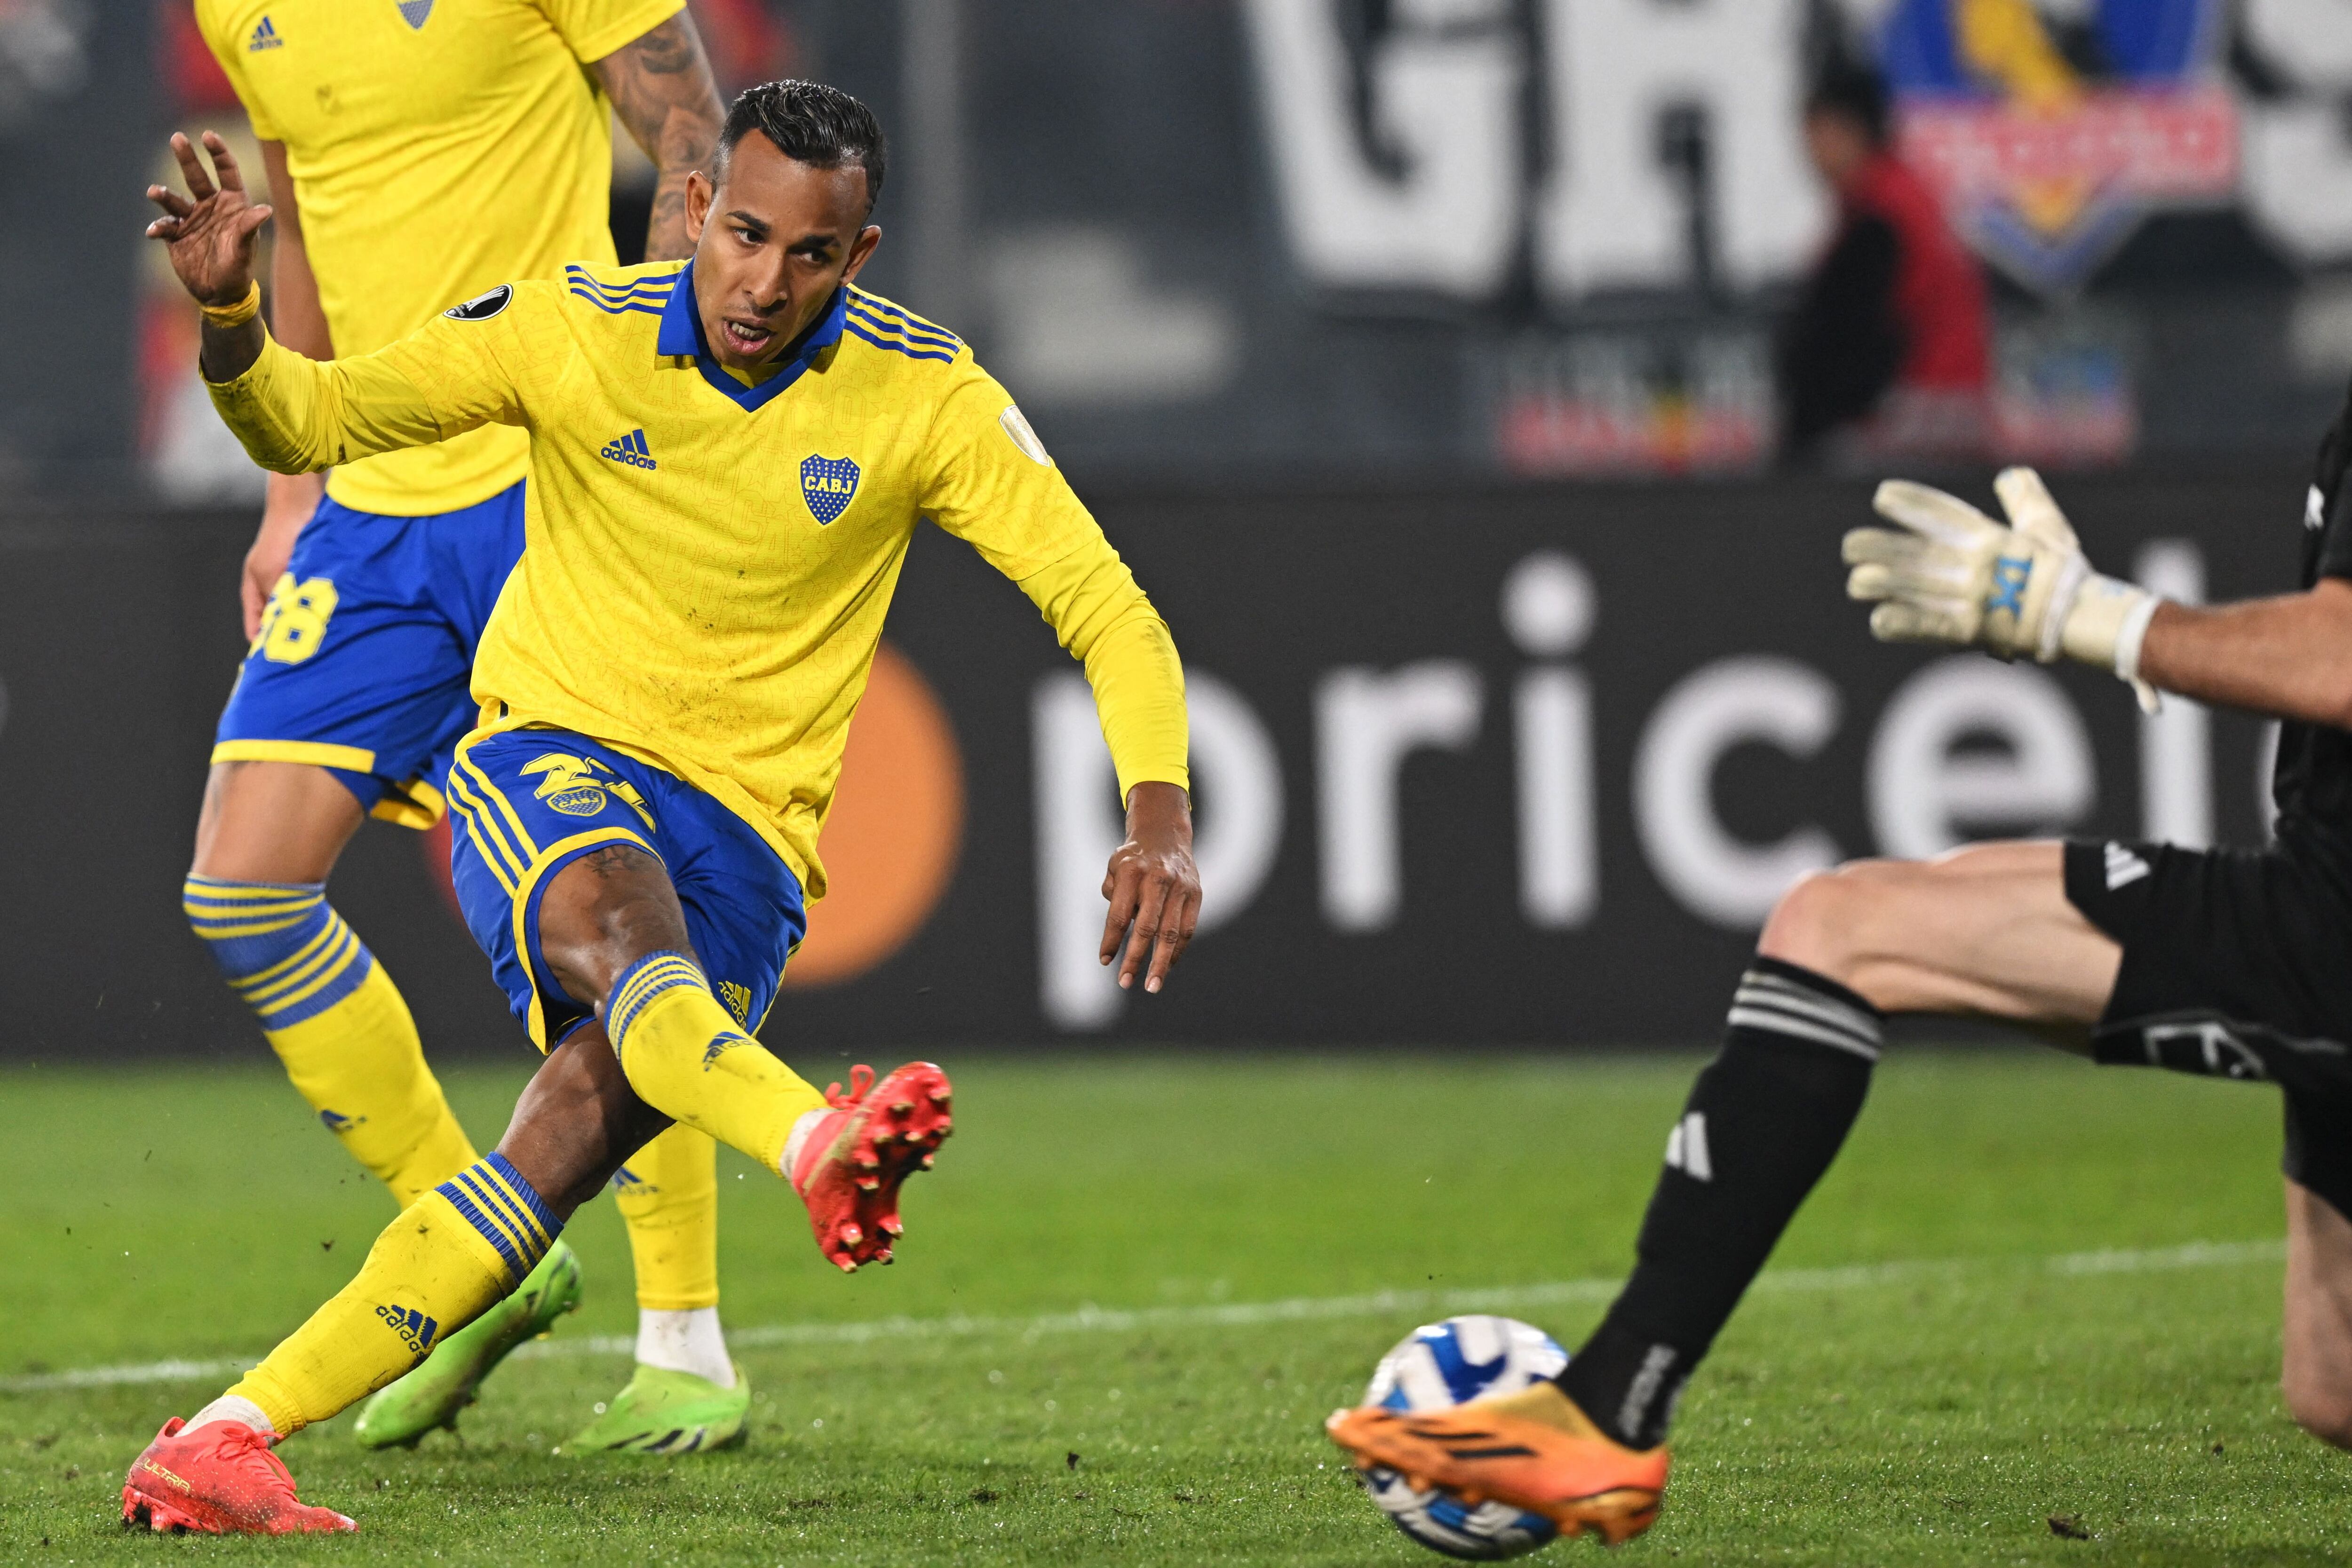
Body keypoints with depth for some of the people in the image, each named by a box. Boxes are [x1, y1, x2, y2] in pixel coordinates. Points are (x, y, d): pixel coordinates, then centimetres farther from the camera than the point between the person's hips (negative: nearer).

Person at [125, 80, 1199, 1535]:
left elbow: (1107, 609, -8)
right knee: (620, 916, -37)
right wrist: (229, 315, -20)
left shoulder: (927, 397, -5)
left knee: (589, 1114, -23)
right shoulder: (573, 329, -4)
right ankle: (820, 1145, -68)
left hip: (747, 828, 1)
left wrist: (1161, 814, -25)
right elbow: (309, 422, 2)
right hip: (549, 758, -1)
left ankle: (228, 1440, -21)